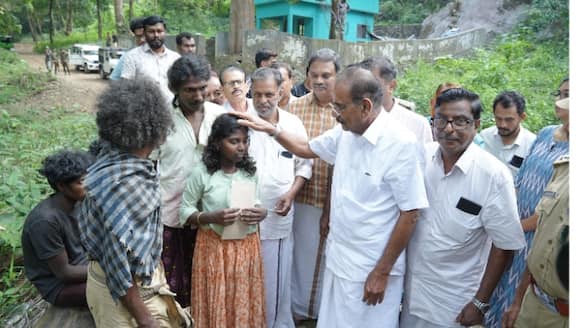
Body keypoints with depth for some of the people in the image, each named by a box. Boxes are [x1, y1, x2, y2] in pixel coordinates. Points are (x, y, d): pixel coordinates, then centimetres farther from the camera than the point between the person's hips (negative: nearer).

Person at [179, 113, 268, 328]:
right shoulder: (202, 172, -9)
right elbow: (185, 210, -4)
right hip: (213, 247, -3)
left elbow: (260, 203, 11)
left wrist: (261, 213, -11)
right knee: (215, 306, 8)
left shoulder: (251, 171, 2)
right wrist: (211, 217, -21)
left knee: (244, 304, 12)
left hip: (247, 246, 3)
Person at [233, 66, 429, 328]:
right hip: (338, 259, 7)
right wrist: (270, 129, 9)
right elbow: (306, 149, 19)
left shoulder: (402, 144, -20)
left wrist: (382, 272, -14)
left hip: (371, 268, -6)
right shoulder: (344, 132, 0)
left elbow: (409, 215, -17)